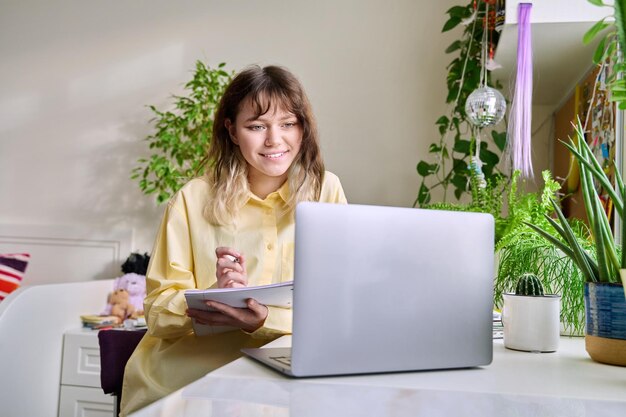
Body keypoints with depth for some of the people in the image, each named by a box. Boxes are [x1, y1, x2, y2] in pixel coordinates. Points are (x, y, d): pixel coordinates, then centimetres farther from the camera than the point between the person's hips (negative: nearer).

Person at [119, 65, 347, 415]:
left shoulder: (326, 190, 0)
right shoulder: (193, 199, -1)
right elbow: (158, 311, -2)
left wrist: (265, 320, -21)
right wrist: (215, 294, -23)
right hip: (188, 370, -1)